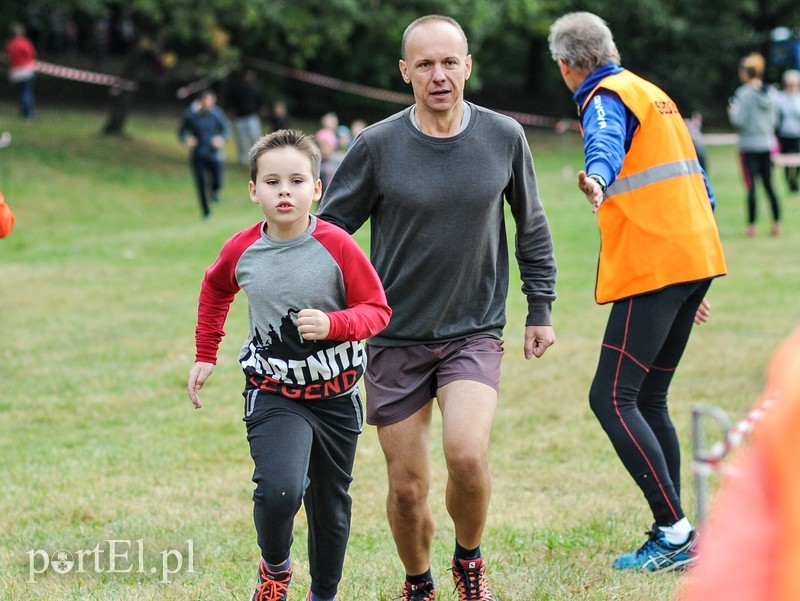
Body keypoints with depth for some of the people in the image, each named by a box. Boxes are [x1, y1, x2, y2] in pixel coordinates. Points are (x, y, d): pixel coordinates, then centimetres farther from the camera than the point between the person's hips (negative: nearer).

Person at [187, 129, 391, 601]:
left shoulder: (336, 246, -15)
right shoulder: (241, 251, -7)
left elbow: (377, 309, -11)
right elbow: (216, 288, 16)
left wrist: (332, 323, -29)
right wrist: (206, 355, 16)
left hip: (336, 394, 1)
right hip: (274, 394, 0)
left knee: (331, 504, 14)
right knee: (279, 490, -23)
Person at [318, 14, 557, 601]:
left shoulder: (504, 137, -2)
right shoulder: (377, 145, -8)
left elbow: (532, 227, 12)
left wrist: (541, 309, 12)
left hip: (475, 333, 0)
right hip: (396, 339, 0)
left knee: (467, 454, -22)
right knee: (407, 488, 2)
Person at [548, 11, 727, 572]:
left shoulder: (607, 96, -5)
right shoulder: (654, 94, 23)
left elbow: (606, 144, -31)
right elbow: (698, 184, 29)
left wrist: (598, 180, -54)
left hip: (652, 267, -9)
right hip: (695, 257, 9)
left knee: (612, 399, -9)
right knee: (649, 400, 13)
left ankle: (675, 531, -12)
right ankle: (675, 537, 14)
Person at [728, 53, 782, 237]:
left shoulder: (744, 94, -13)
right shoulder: (769, 93, 4)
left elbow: (739, 121, -16)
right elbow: (774, 119, 11)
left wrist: (732, 112, 3)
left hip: (749, 145, -5)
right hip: (767, 144, 5)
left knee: (751, 186, -2)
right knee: (768, 185, 12)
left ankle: (751, 225, -1)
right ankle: (776, 223, 12)